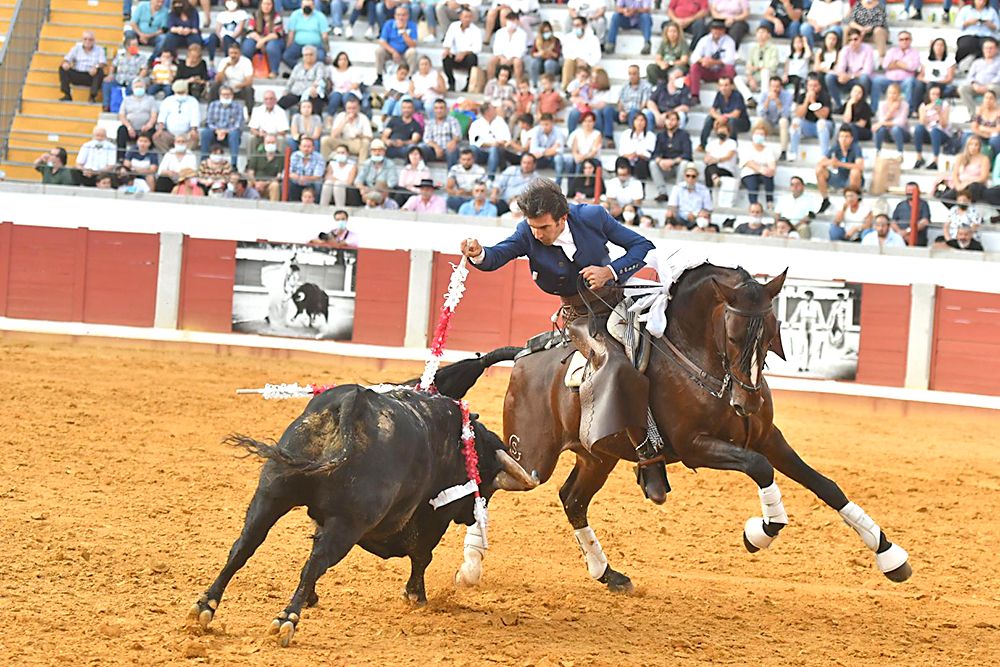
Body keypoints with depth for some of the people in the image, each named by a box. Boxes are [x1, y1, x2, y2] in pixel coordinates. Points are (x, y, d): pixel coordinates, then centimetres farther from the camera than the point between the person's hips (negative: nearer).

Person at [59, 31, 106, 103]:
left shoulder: (99, 50, 5)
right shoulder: (77, 47, 10)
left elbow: (102, 63, -11)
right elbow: (67, 59, 2)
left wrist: (96, 67, -35)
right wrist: (65, 63, -25)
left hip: (91, 76, -2)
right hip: (76, 76, 2)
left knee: (100, 71, -32)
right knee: (62, 68, -19)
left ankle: (93, 96, -28)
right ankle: (67, 95, -20)